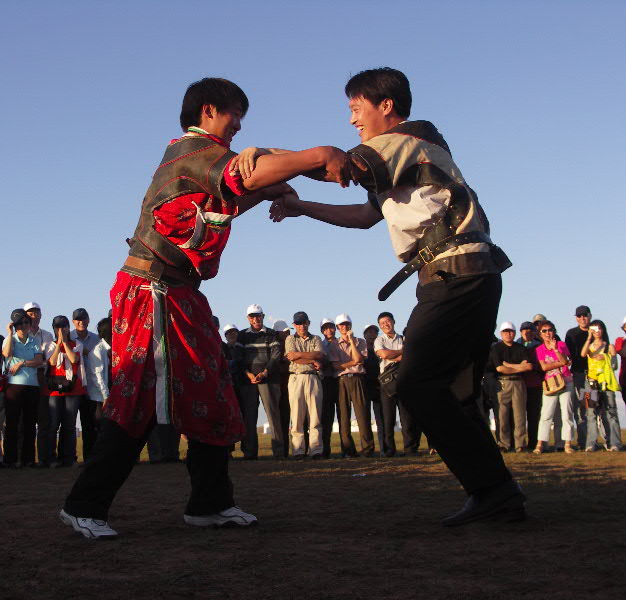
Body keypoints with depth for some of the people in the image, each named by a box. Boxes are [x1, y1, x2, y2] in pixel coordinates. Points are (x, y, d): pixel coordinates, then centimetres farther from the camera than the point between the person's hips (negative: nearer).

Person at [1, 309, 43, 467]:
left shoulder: (34, 342, 14)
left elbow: (39, 361, 1)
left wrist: (22, 363, -10)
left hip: (32, 385, 3)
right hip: (14, 384, -3)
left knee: (30, 424, 4)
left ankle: (28, 458, 9)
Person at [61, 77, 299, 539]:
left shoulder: (188, 152, 19)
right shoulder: (197, 150, -11)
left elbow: (219, 208, 25)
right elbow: (251, 175, -28)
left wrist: (266, 193, 15)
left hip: (178, 294, 11)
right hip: (153, 291, -11)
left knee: (209, 395, 9)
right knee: (139, 402, -8)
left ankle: (211, 502, 15)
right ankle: (85, 507, 1)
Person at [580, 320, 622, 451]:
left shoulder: (609, 347, 10)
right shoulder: (589, 346, 14)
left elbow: (614, 365, 10)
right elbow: (583, 354, -10)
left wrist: (604, 358, -4)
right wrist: (589, 337, -11)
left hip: (607, 382, -1)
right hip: (592, 381, 1)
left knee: (610, 412, -3)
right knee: (591, 412, -5)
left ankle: (614, 443, -1)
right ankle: (591, 443, -5)